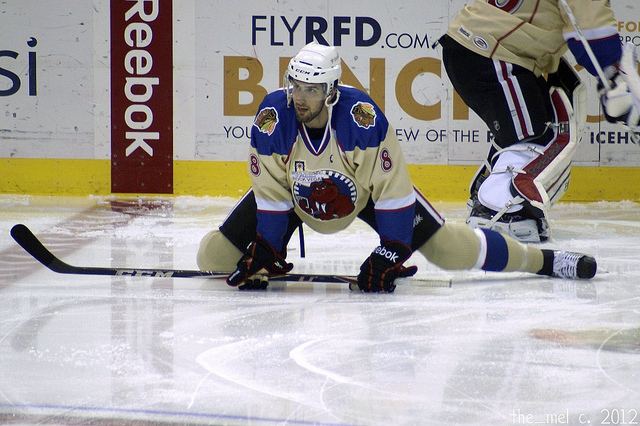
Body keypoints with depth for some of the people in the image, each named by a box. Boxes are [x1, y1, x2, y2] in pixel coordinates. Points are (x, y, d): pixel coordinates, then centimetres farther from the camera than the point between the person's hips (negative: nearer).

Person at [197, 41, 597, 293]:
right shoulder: (272, 118, -29)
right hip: (294, 194, 2)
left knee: (446, 246, -9)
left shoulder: (363, 117, -35)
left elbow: (393, 191, -27)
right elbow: (272, 196, -18)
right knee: (216, 257, -12)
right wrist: (264, 254, -21)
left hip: (364, 190, -2)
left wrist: (389, 256, -28)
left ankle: (542, 259, 9)